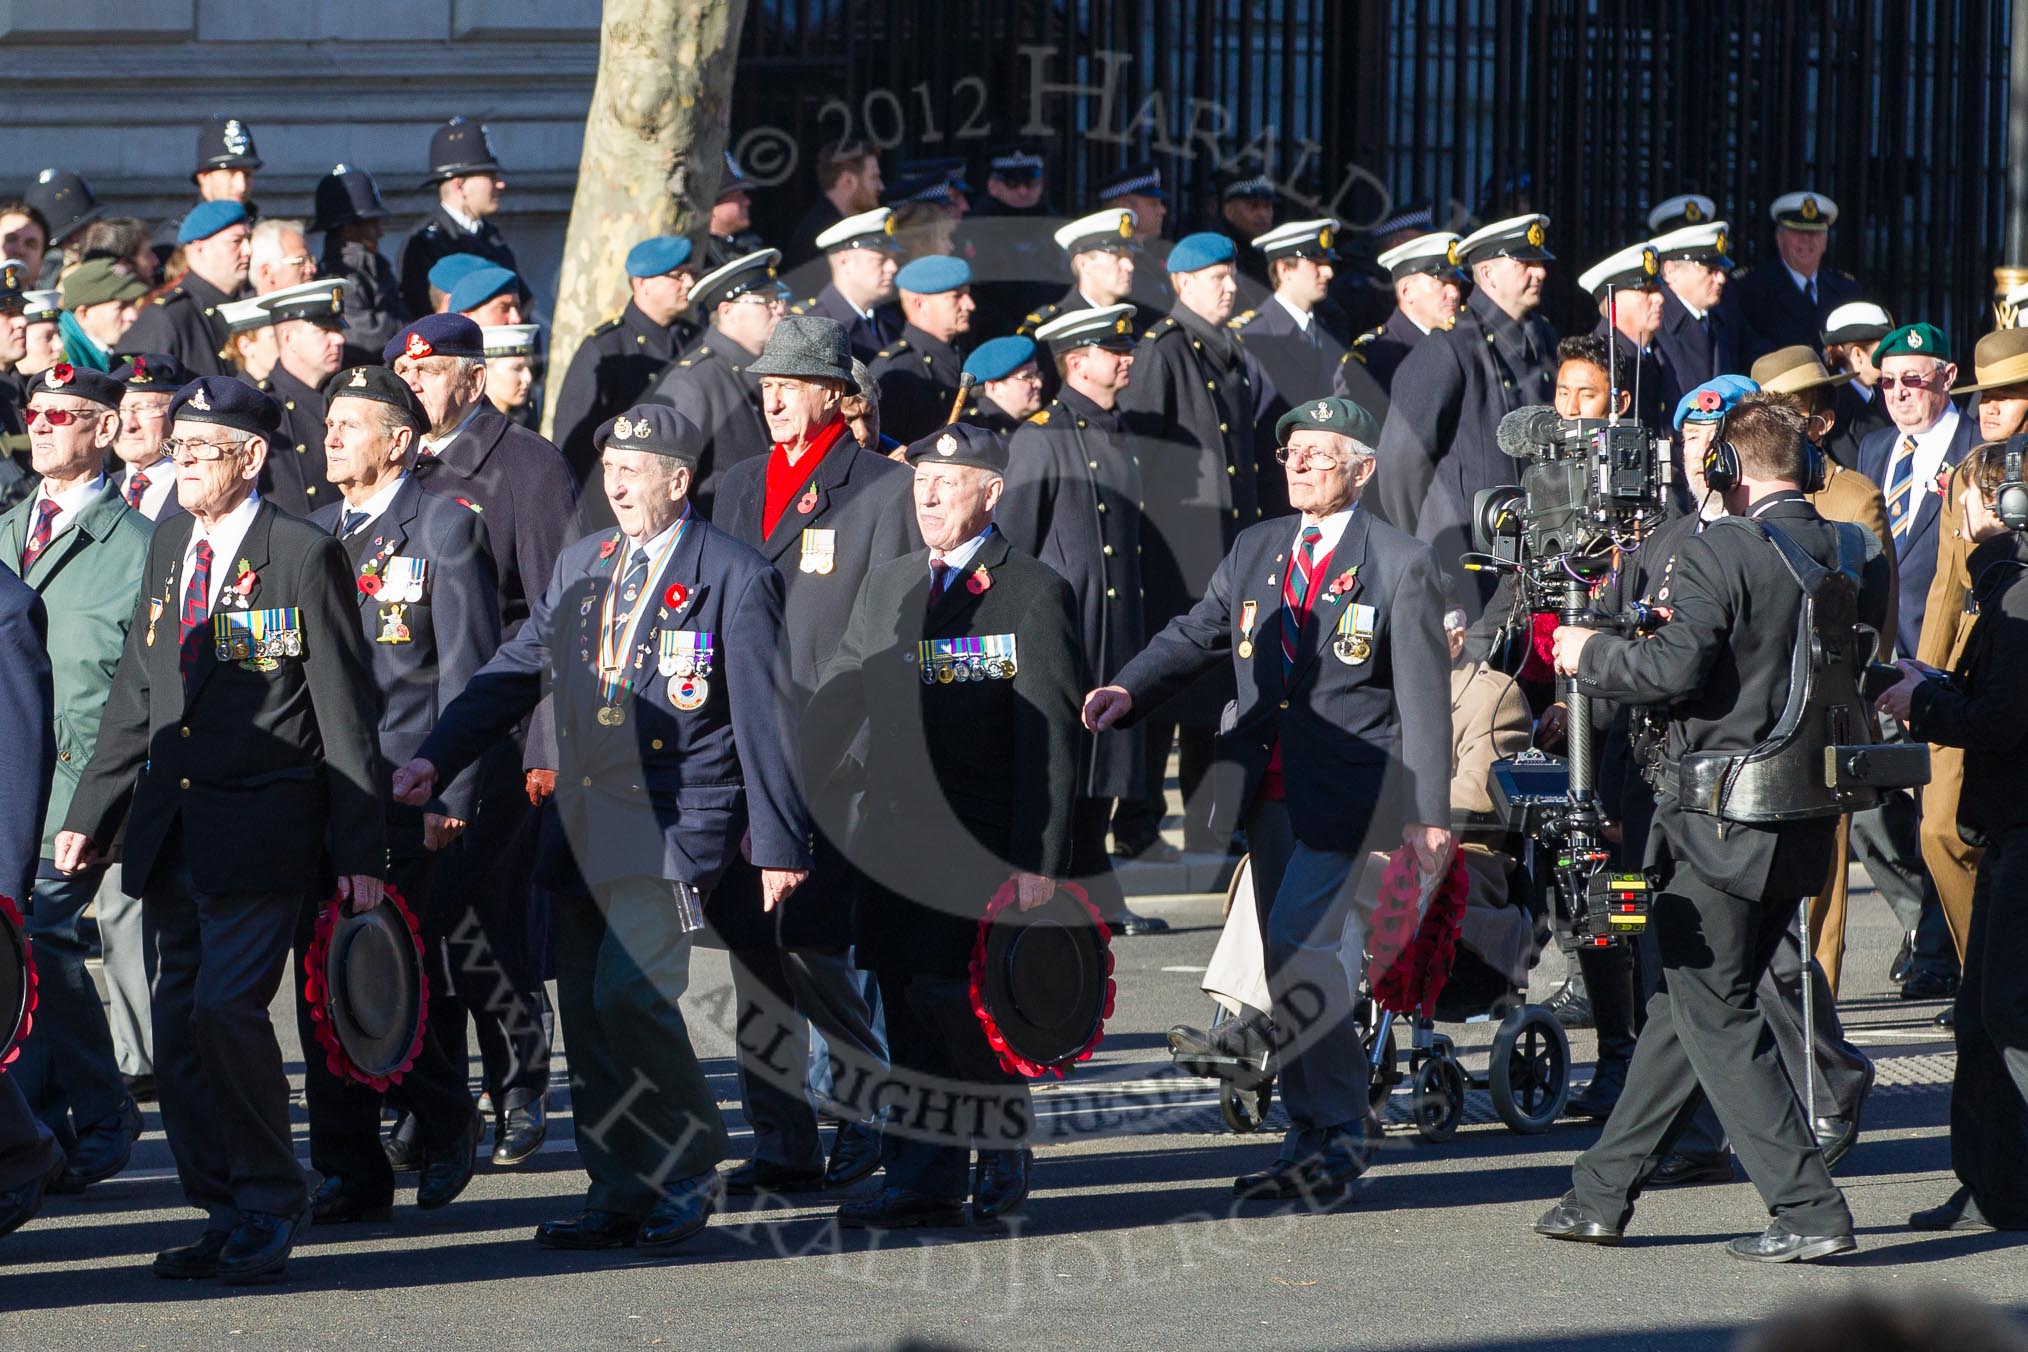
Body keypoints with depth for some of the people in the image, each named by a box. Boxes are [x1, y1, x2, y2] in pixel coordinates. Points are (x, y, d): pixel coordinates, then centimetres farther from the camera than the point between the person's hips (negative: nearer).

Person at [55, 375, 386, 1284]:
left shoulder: (304, 556, -6)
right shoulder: (171, 546, 14)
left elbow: (344, 714, -6)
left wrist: (359, 850, -9)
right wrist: (91, 816, 14)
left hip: (259, 835, -7)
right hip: (169, 834, 7)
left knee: (225, 1011, -16)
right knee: (176, 1030, 6)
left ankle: (269, 1211, -2)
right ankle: (224, 1214, 17)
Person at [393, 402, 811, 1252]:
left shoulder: (734, 577, -4)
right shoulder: (581, 567, 15)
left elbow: (763, 719, -5)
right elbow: (512, 675, 15)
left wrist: (778, 843, -6)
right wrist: (434, 759, 3)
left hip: (674, 822, -7)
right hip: (583, 823, 7)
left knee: (630, 992, -18)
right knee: (587, 1011, 5)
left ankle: (691, 1171, 0)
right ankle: (622, 1197, 13)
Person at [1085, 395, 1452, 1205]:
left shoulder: (1401, 565, -3)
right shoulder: (1256, 551, 13)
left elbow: (1425, 697, -6)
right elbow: (1195, 636, 8)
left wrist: (1428, 812, -10)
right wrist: (1130, 689, -12)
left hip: (1350, 788, -6)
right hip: (1271, 792, 6)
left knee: (1298, 942, -17)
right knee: (1290, 963, 10)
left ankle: (1341, 1126, -6)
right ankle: (1313, 1137, 20)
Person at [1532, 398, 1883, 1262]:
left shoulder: (1717, 555, -15)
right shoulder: (1857, 555, 5)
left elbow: (1677, 669, -21)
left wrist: (1591, 656, -2)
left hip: (1719, 818, -8)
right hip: (1807, 819, 8)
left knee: (1713, 1014, 1)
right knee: (1688, 1003, 16)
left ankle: (1808, 1210, -6)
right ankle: (1601, 1195, 24)